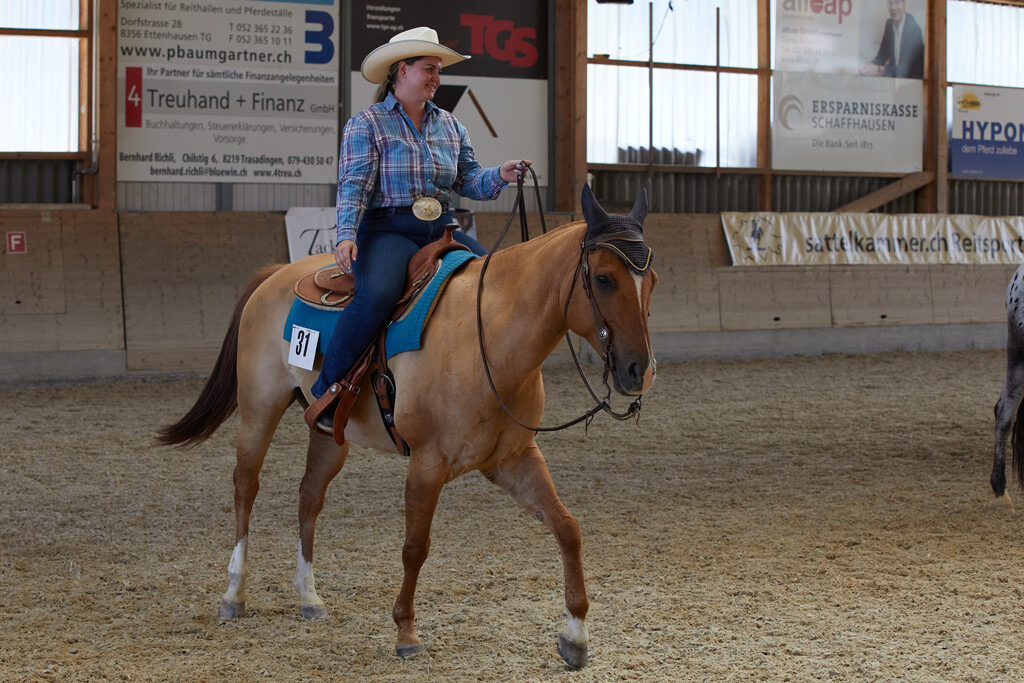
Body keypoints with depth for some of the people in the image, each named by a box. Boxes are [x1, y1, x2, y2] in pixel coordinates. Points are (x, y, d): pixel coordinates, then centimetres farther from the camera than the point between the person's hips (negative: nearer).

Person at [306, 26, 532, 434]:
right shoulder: (366, 125, 2)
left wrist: (500, 176, -7)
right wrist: (346, 235, -22)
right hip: (387, 229, -6)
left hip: (442, 230, 6)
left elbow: (468, 181, 14)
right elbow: (354, 186, -7)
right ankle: (327, 390, -22)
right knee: (376, 295, -35)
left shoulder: (450, 125, 18)